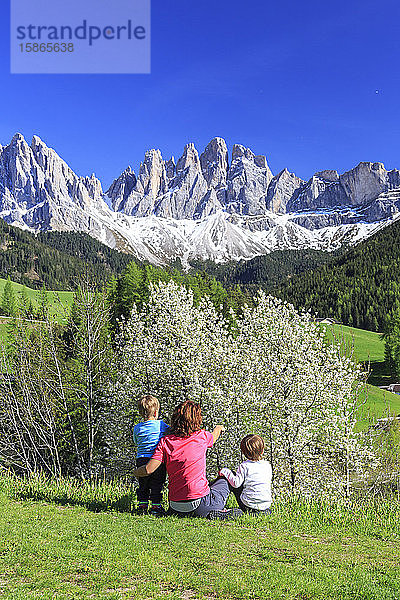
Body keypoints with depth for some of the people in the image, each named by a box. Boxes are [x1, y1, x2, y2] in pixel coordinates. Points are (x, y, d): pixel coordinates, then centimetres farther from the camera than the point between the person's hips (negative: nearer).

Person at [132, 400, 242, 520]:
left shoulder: (165, 441, -5)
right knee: (224, 481, 22)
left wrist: (135, 472, 11)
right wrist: (218, 428, 44)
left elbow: (149, 469, -12)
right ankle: (216, 513, 0)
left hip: (176, 508, 5)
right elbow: (214, 436, 20)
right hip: (200, 503, -4)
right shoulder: (202, 436, -5)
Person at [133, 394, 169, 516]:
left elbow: (136, 442, 14)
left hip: (141, 459, 2)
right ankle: (155, 506, 9)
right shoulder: (162, 425, -4)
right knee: (157, 485, 8)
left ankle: (142, 505, 19)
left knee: (143, 485, 16)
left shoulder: (137, 428, 3)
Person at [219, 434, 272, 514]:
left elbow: (236, 483, -14)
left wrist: (226, 472, -1)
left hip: (249, 504, -5)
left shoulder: (244, 466, -12)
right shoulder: (267, 465, 1)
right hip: (267, 504, 5)